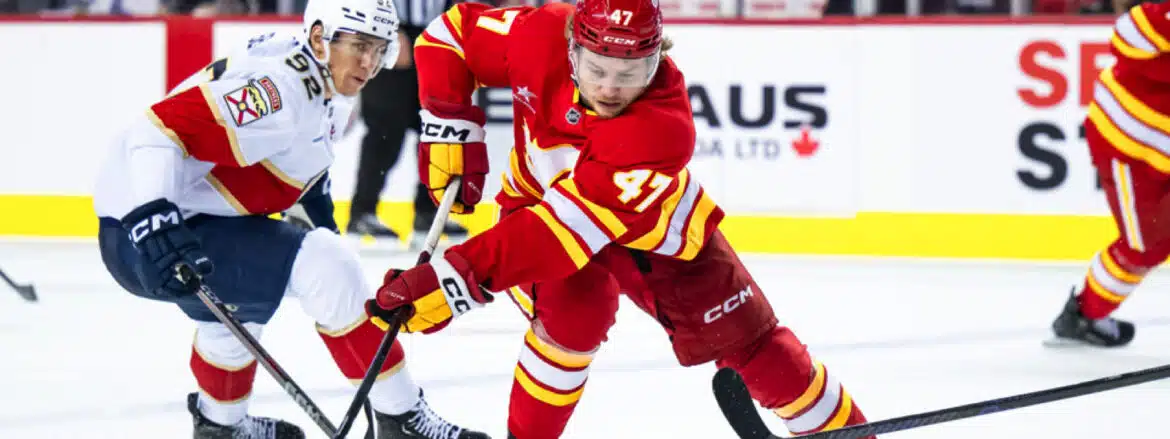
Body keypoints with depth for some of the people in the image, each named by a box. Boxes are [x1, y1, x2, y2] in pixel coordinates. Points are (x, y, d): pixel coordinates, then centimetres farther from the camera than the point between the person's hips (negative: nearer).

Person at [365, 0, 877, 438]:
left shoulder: (662, 130, -41)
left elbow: (566, 230, -46)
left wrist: (456, 279, -51)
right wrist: (451, 131, -22)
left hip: (652, 226, -1)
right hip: (537, 197, 1)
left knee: (747, 339, 2)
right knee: (576, 312, -28)